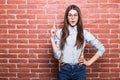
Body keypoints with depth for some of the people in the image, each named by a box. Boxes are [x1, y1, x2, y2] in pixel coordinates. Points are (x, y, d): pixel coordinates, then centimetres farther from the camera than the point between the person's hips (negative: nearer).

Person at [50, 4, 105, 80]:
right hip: (64, 70, 0)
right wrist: (52, 38, -11)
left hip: (79, 70, 0)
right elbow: (57, 55, -7)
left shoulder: (84, 33, -1)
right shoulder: (60, 33, -1)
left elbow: (101, 49, 2)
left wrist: (89, 62, 0)